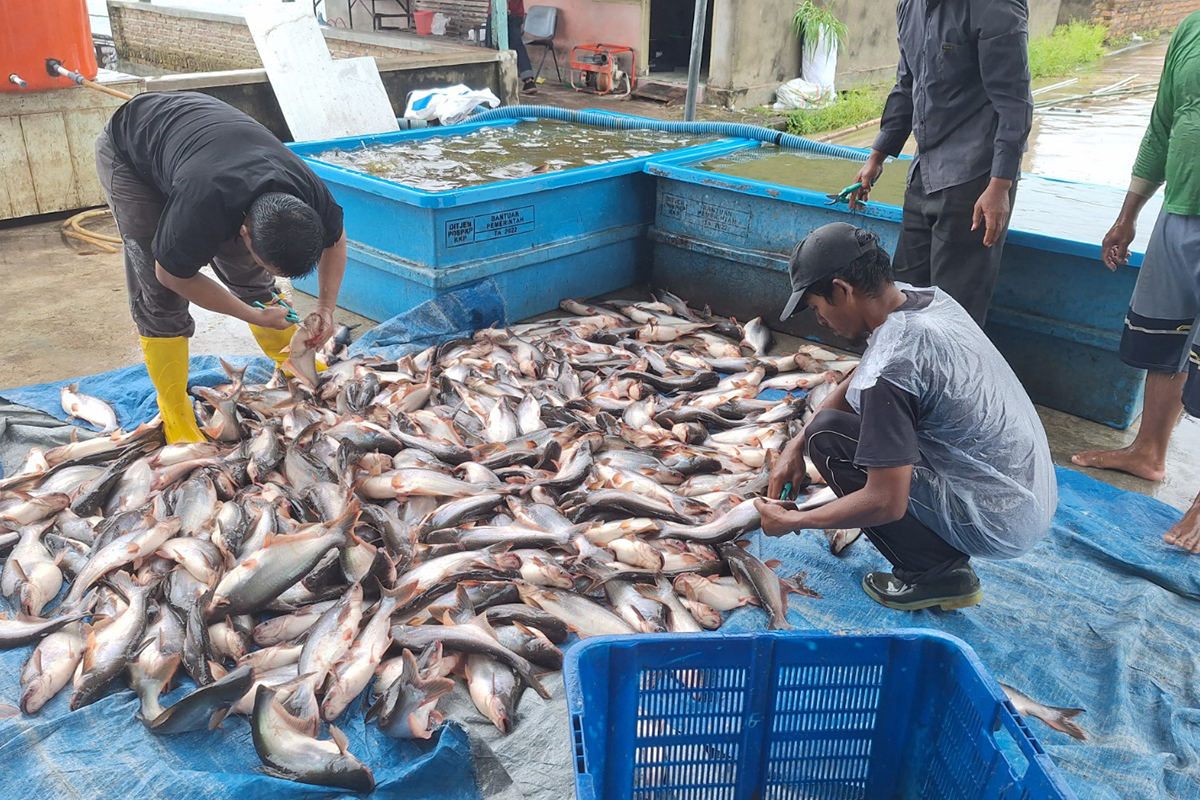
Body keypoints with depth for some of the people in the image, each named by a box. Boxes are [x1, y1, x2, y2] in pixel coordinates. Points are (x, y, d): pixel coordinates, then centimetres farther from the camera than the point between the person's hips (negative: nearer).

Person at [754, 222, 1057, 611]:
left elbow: (886, 504, -25)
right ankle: (949, 560, 16)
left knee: (828, 436, -11)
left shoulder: (890, 366, -27)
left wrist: (792, 521, -11)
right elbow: (856, 383, 14)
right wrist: (796, 443, 8)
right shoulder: (930, 299, 0)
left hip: (995, 527, -9)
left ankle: (931, 574, -1)